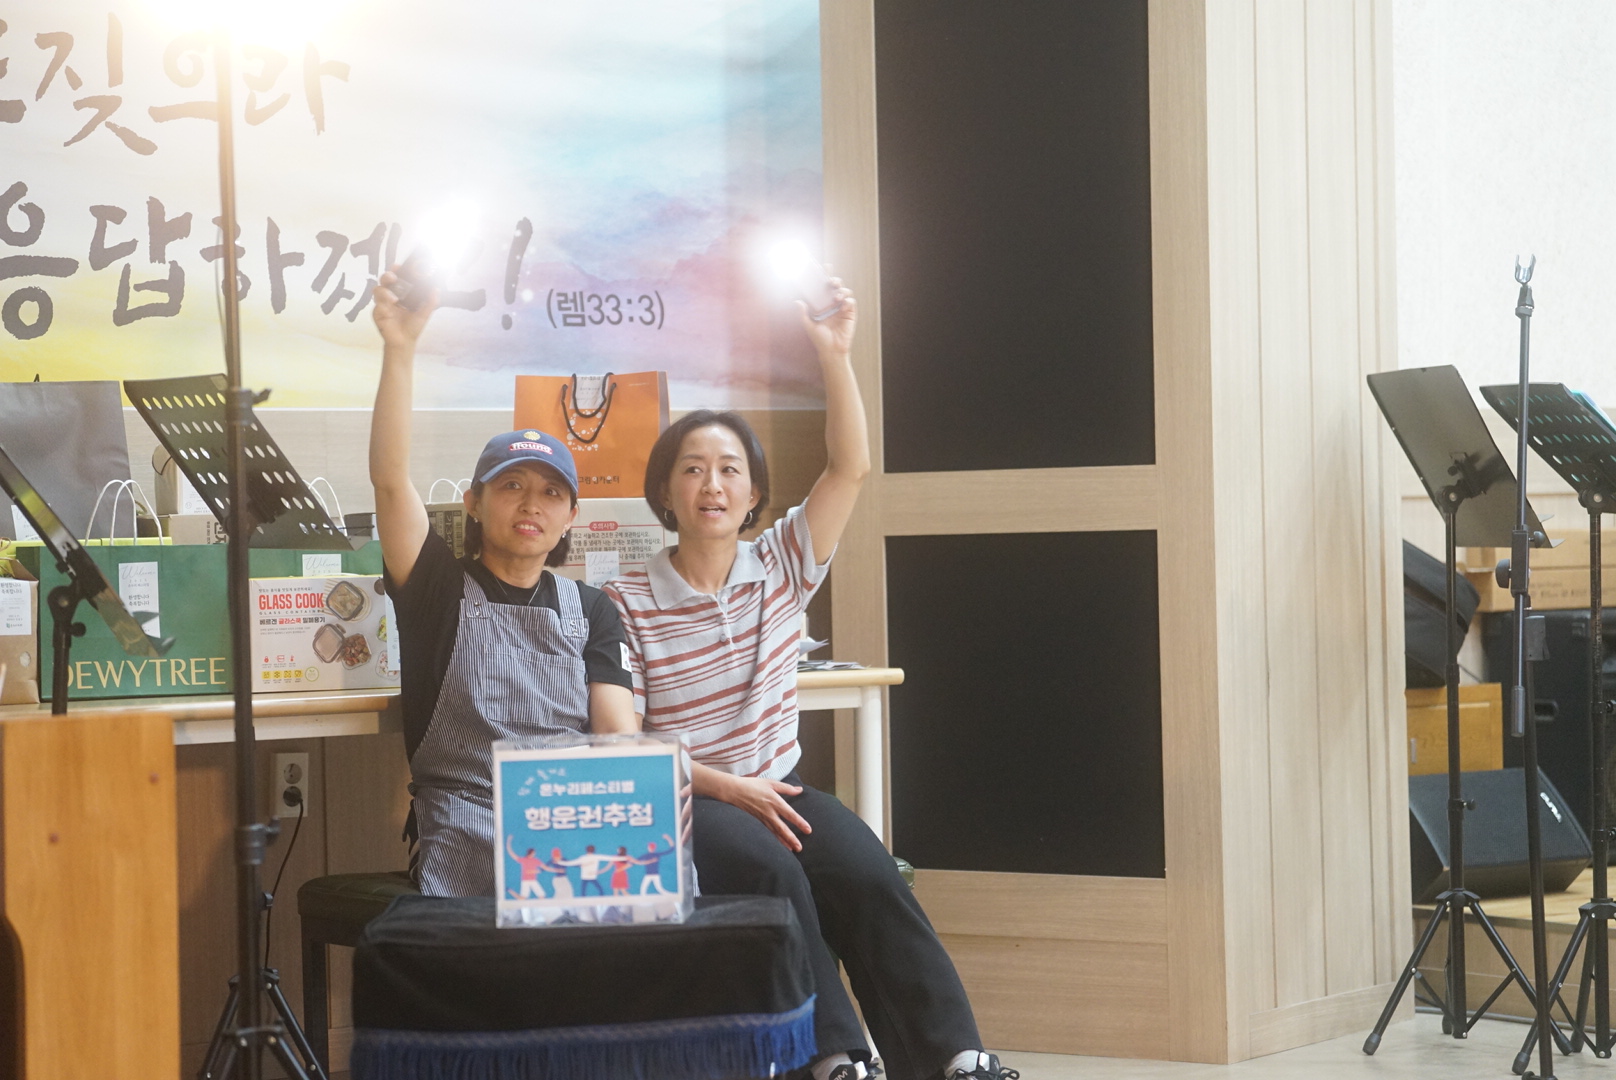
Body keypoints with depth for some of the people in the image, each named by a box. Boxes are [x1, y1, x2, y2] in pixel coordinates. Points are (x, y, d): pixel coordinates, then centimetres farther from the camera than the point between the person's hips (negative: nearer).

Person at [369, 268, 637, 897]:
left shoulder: (591, 612, 20)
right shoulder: (441, 589, 12)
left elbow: (621, 736, 7)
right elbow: (389, 478, -5)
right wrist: (400, 349, -18)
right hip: (464, 848, -3)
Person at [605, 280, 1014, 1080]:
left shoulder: (780, 572, 10)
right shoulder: (627, 604, -2)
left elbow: (849, 469, 1)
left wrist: (835, 357, -9)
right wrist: (726, 786, -18)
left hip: (774, 790, 3)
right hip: (681, 805, -3)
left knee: (866, 872, -26)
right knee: (771, 870, -34)